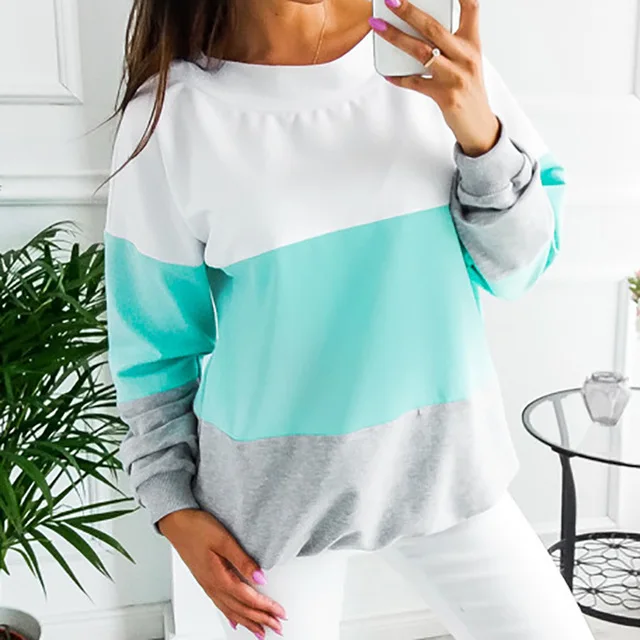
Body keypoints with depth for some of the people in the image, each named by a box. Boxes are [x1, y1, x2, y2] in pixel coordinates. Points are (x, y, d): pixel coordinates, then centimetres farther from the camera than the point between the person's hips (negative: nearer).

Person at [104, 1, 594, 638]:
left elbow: (515, 269, -4)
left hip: (443, 460, 3)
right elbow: (155, 344, -1)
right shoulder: (171, 115, -10)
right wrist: (172, 506, -1)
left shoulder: (427, 56, -5)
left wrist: (480, 132, -20)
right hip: (273, 488, -1)